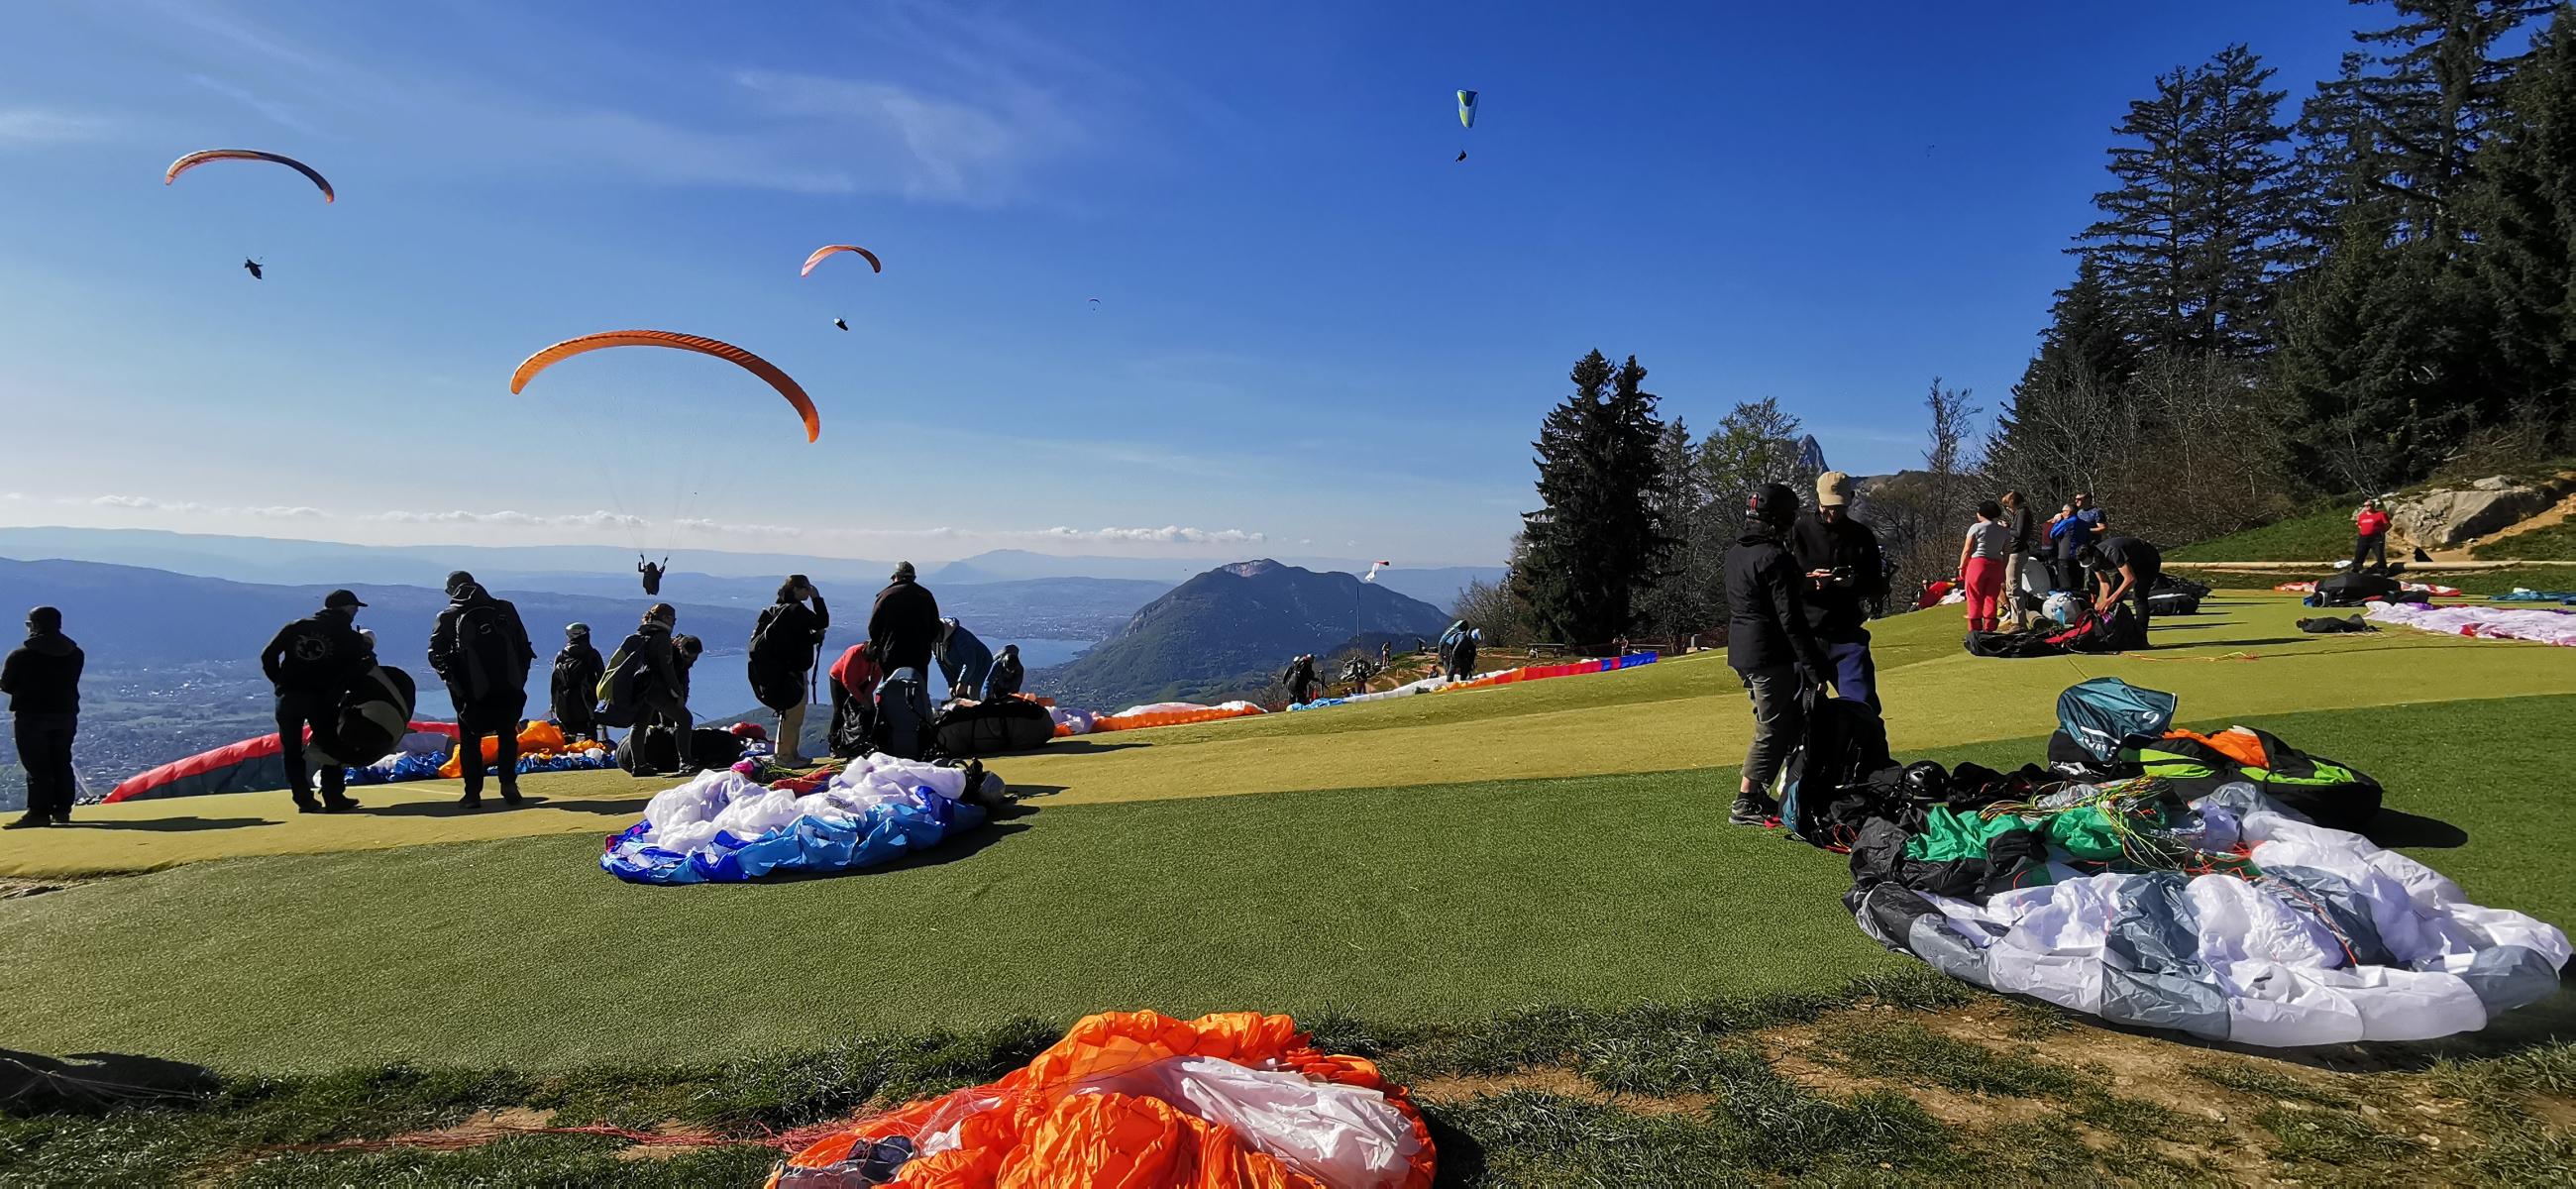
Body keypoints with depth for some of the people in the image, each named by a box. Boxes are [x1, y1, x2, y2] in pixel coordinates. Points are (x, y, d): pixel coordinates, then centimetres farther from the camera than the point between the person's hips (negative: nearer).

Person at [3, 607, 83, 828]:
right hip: (66, 715, 4)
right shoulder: (75, 654, 3)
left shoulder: (20, 655, -10)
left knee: (37, 767, -2)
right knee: (62, 764, 10)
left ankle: (39, 812, -4)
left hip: (31, 717, -4)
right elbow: (69, 682, 10)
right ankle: (62, 810, 12)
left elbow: (6, 685, -2)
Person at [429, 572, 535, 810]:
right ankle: (509, 785, 4)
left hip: (474, 691, -1)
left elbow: (436, 655, -4)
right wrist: (519, 678, 12)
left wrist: (451, 679, 3)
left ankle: (472, 794, 6)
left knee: (470, 740, 11)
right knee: (507, 735, 16)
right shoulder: (505, 609, 9)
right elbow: (524, 647, 9)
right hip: (509, 688, 2)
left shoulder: (449, 616, 3)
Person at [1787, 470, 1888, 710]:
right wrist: (1808, 581, -19)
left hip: (1848, 636, 1)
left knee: (1862, 706, -6)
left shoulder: (1862, 536, 8)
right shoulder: (1798, 531, 2)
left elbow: (1879, 591, 8)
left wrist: (1855, 583, -13)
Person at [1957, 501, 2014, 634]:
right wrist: (2002, 571, 17)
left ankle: (1975, 632, 0)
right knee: (1991, 599, 9)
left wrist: (1961, 567, 6)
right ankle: (1989, 631, 9)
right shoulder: (2005, 531, 9)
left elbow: (1967, 550, -5)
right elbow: (2006, 554, 10)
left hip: (1977, 563, -4)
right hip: (1996, 566, 4)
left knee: (1975, 600, 1)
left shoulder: (1976, 527, -5)